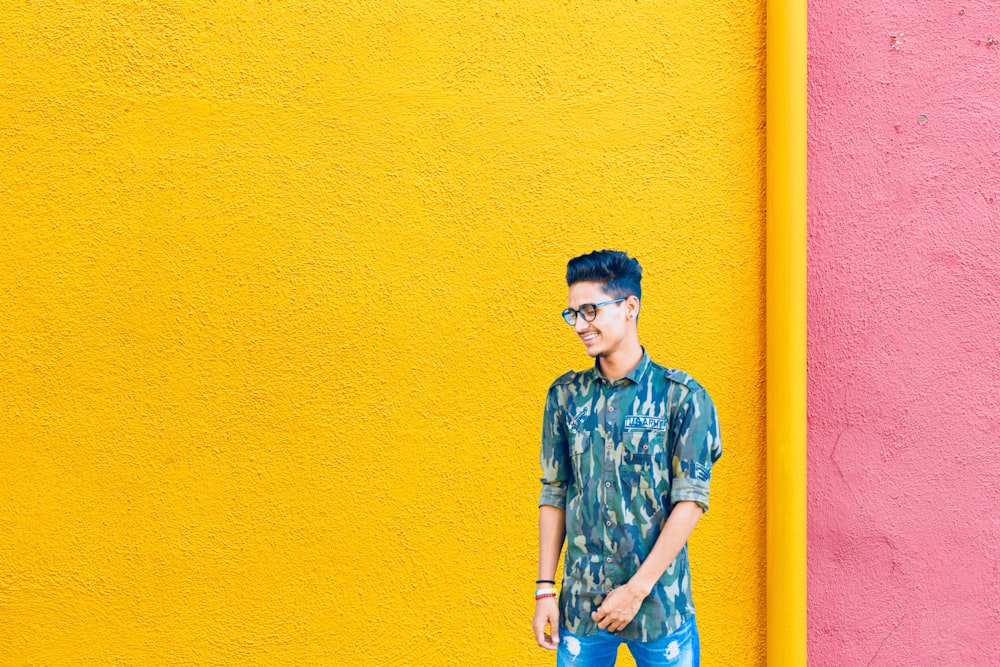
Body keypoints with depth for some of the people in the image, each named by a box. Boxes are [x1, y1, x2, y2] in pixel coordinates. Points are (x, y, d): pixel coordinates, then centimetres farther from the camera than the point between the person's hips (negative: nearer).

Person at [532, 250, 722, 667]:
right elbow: (554, 494, 8)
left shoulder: (681, 396, -6)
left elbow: (691, 500, -9)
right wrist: (545, 588, 3)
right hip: (581, 605, 3)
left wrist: (637, 589, -13)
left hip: (659, 603, -3)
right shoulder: (566, 394, 5)